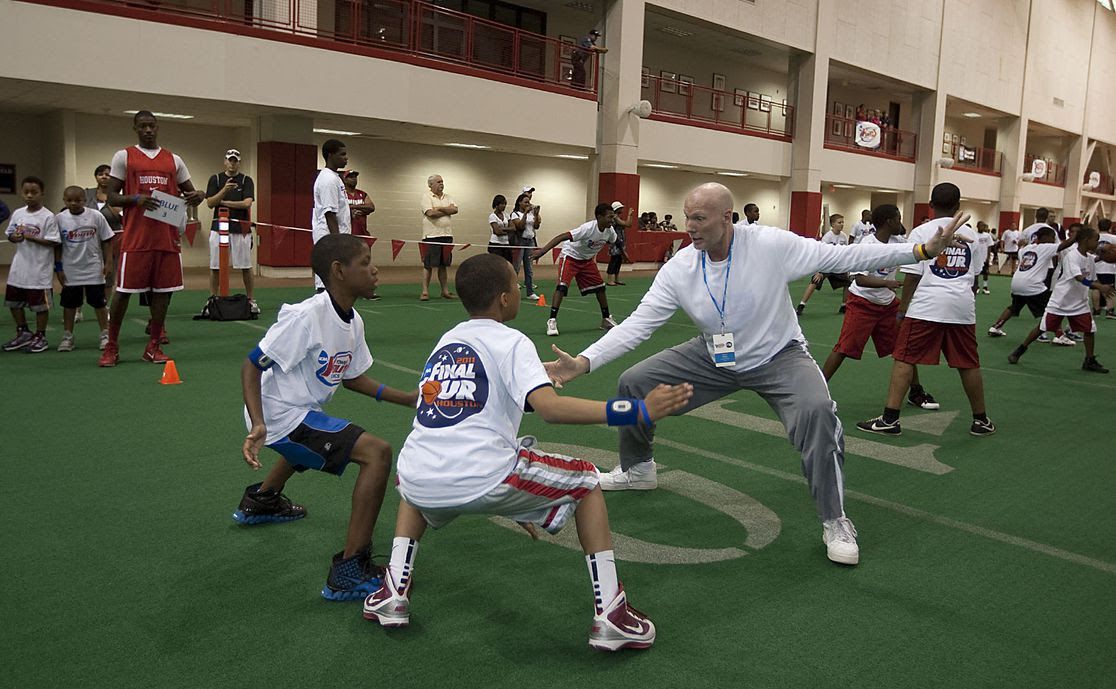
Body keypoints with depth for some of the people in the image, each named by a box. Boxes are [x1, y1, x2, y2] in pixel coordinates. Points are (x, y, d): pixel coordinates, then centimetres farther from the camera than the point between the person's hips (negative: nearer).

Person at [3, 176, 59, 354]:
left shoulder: (48, 216, -10)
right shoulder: (17, 213, 7)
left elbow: (53, 242, -13)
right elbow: (10, 234, 14)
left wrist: (32, 238, -21)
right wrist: (14, 237, -7)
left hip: (39, 269, -6)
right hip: (19, 267, 7)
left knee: (40, 304, 2)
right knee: (13, 302, 15)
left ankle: (40, 337, 16)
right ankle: (23, 333, 29)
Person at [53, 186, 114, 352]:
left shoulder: (95, 216, -7)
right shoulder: (60, 219, -4)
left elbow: (106, 240, -2)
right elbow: (57, 245, 2)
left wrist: (107, 263, -4)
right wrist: (58, 267, 0)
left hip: (93, 269, -1)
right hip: (70, 271, 1)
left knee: (99, 302, 6)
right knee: (69, 303, 10)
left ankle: (105, 334, 16)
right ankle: (67, 336, 19)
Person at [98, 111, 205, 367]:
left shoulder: (174, 160, 14)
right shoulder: (124, 157, 5)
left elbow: (190, 192, 20)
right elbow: (112, 197, 3)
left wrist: (198, 196, -5)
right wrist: (136, 199, -17)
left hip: (168, 236, 3)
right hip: (136, 237, -3)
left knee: (163, 290, 4)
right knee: (123, 290, -1)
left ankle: (153, 347, 13)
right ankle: (111, 347, 12)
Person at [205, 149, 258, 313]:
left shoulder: (246, 180, 4)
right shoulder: (215, 179, 8)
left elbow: (247, 203, -9)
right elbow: (210, 203, -2)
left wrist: (223, 202, -5)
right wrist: (224, 190, -16)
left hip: (241, 229, -1)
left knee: (245, 266, 1)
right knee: (215, 266, 3)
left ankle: (251, 300, 11)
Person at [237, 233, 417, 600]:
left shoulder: (353, 321, 0)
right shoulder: (306, 316, -26)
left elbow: (352, 377, 10)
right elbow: (251, 365, -22)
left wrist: (411, 399, 5)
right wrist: (258, 425, -34)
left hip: (305, 411, 10)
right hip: (281, 415, -10)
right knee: (377, 452, -23)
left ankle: (261, 500, 72)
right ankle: (349, 572, -18)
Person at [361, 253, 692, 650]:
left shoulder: (444, 342, 22)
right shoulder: (511, 343, 3)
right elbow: (549, 408, -16)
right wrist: (639, 412, -16)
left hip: (420, 485, 6)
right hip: (482, 480, -6)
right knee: (586, 482, 16)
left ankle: (394, 591, 28)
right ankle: (610, 616, 11)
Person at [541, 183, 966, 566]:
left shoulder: (771, 245, -23)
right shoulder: (678, 269, -15)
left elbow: (843, 257, -19)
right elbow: (638, 324, -14)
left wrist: (921, 251, -23)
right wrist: (583, 363, -25)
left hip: (778, 356, -3)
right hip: (714, 357, 4)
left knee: (817, 410, -33)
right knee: (633, 384, -3)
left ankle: (835, 522, -11)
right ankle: (637, 470, 25)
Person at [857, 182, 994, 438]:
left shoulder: (921, 232, -2)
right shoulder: (970, 234, 11)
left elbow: (913, 276, -5)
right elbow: (974, 278, 16)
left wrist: (903, 307, 5)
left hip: (926, 305, -4)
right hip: (962, 307, 4)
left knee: (904, 359, 0)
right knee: (968, 364, 14)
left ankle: (890, 419, -4)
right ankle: (981, 420, 25)